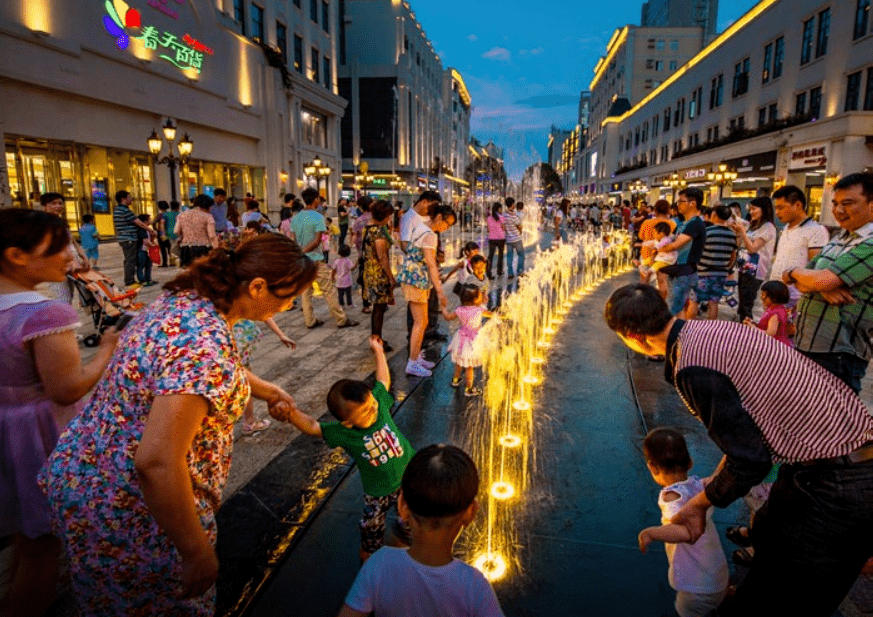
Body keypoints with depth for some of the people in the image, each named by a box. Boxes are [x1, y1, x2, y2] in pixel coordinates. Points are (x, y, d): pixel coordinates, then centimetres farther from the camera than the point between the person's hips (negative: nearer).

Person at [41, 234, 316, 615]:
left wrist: (267, 390, 25)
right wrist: (198, 553, -25)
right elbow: (156, 462, -37)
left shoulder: (186, 298, -3)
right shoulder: (206, 344, -33)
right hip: (128, 510, -8)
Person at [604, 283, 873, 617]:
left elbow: (749, 461, -22)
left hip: (837, 486, -9)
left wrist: (700, 504, -5)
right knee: (768, 538, 30)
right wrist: (718, 478, 22)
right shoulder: (715, 328, 2)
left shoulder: (693, 370, -26)